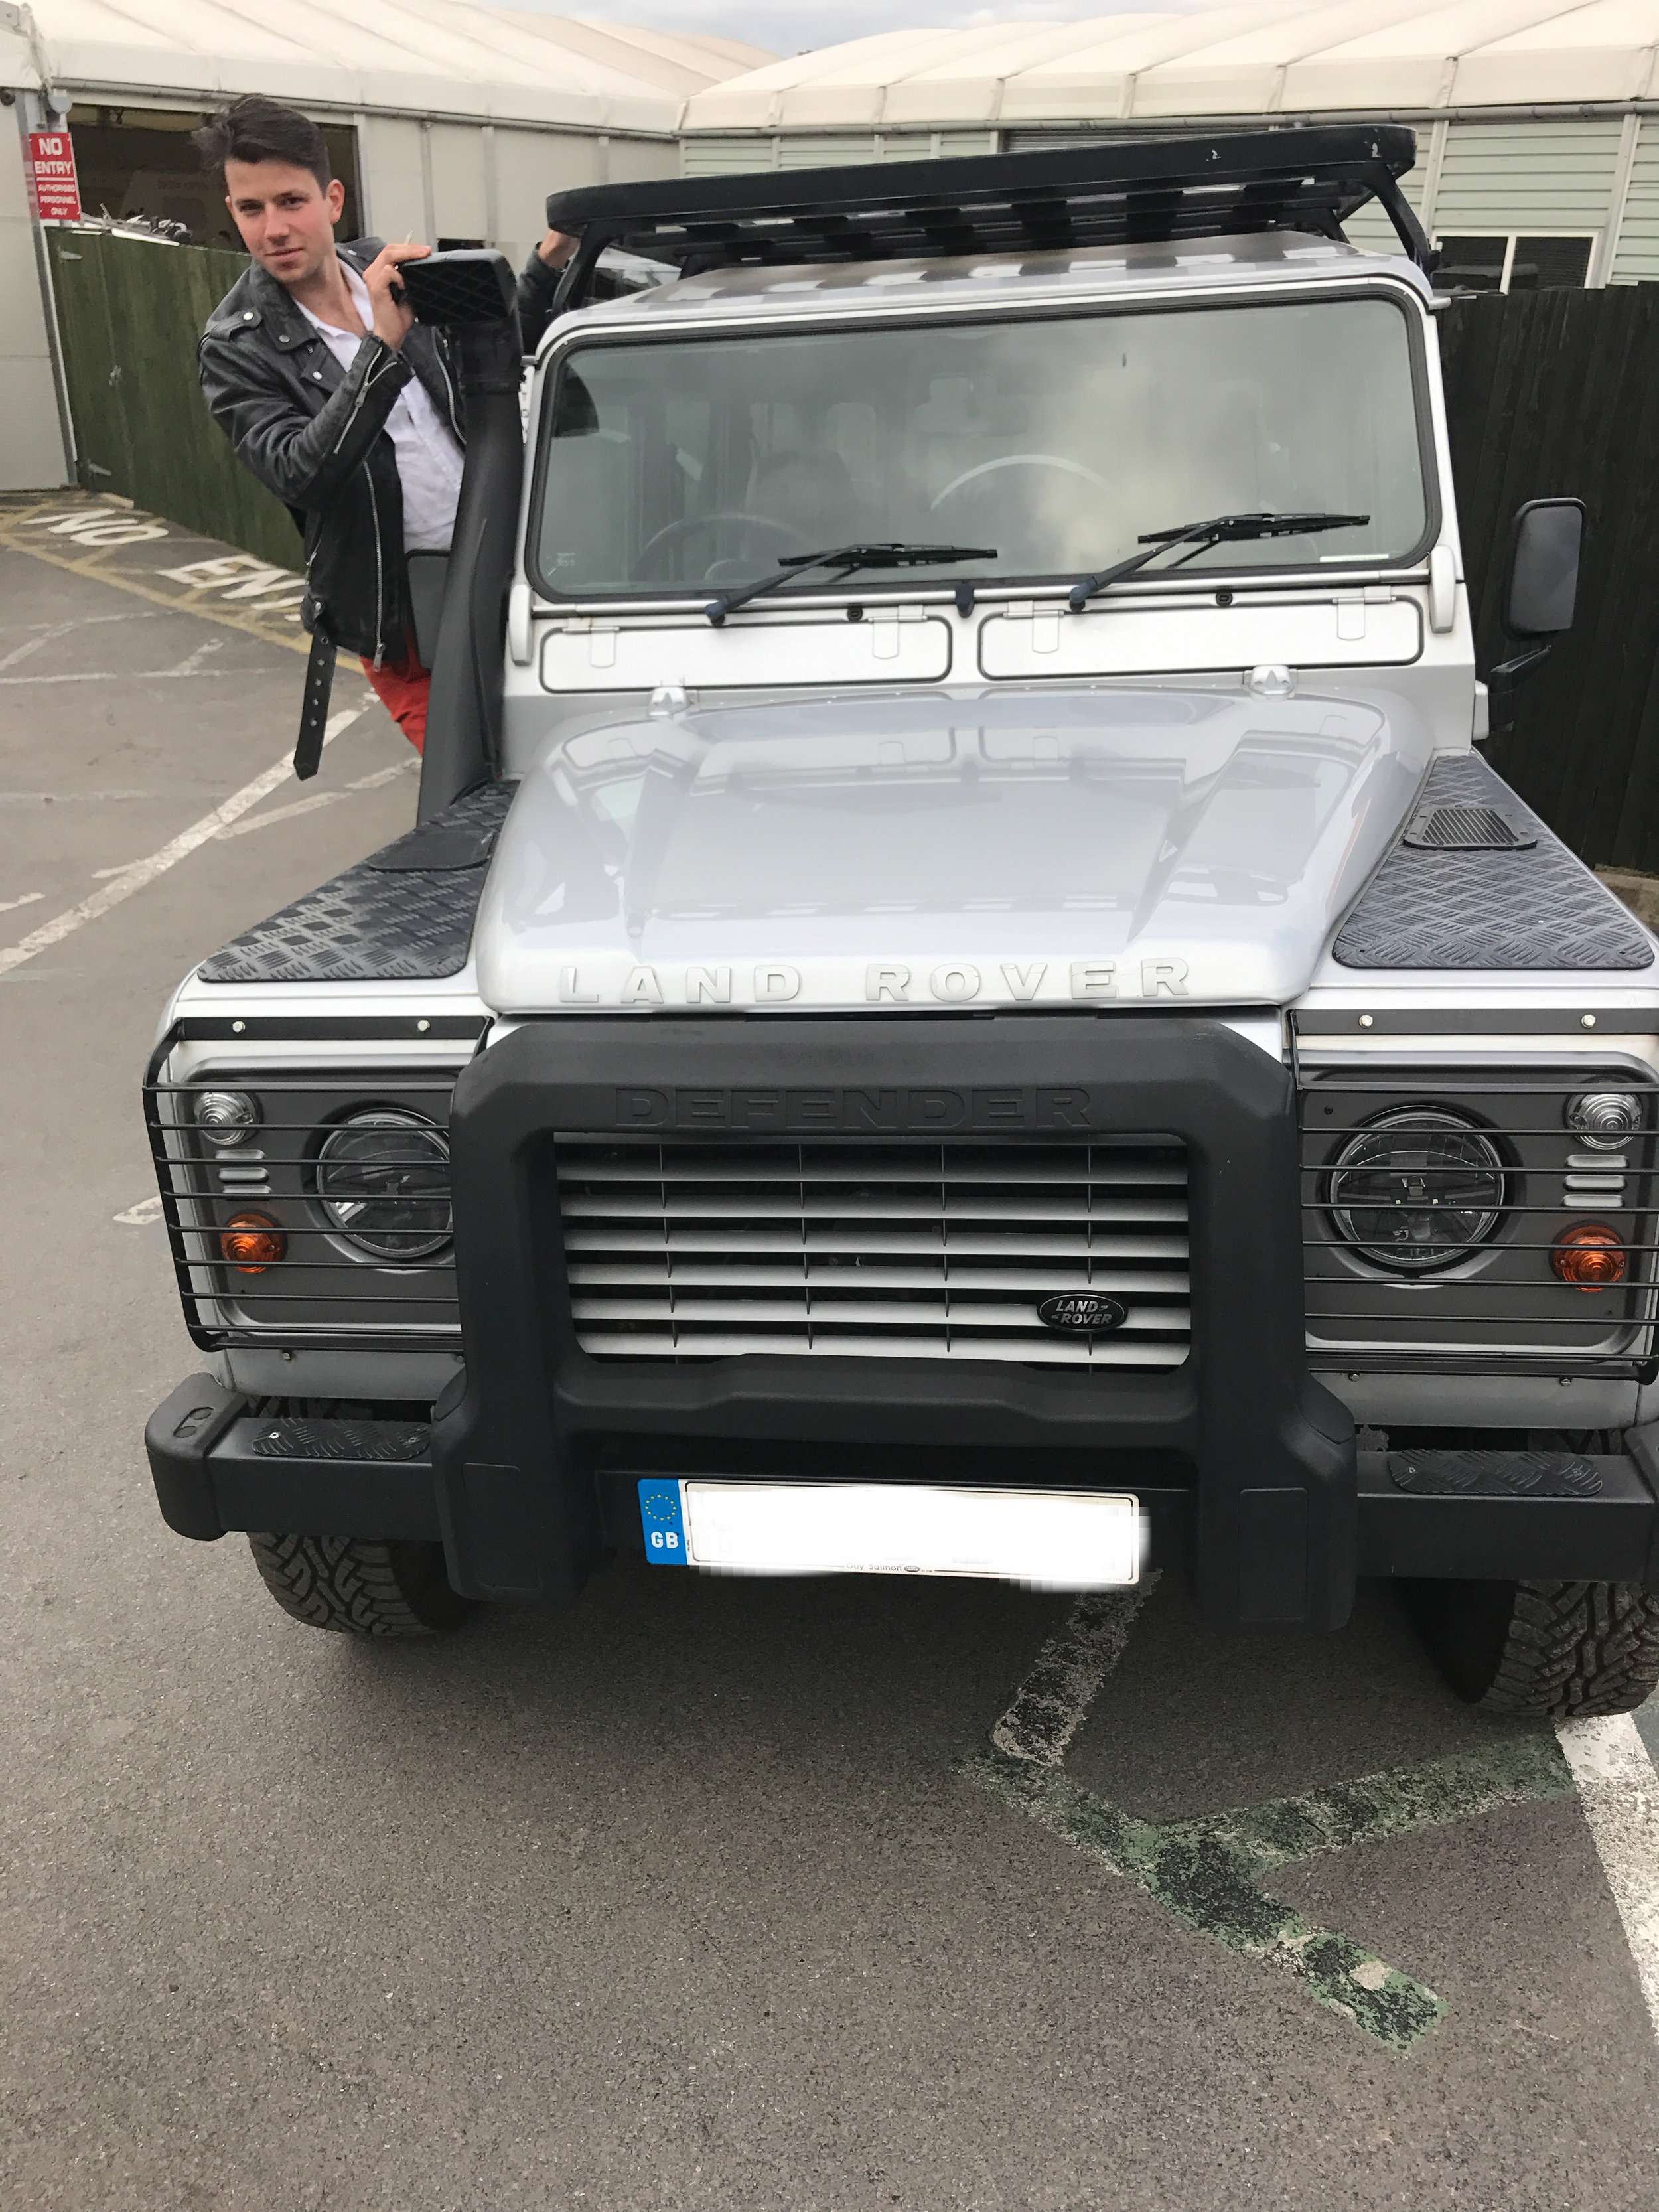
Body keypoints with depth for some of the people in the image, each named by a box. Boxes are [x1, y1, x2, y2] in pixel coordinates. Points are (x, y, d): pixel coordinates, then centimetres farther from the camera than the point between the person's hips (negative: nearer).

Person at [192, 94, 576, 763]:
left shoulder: (391, 271, 2)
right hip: (395, 603, -4)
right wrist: (383, 346, -34)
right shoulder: (237, 347, -11)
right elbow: (301, 475, -27)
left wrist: (547, 269, -2)